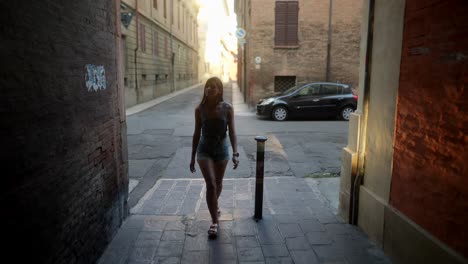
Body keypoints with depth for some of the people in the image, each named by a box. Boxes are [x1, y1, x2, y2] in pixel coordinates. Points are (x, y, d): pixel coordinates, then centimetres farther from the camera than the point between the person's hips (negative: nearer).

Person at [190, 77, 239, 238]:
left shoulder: (227, 108, -10)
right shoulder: (200, 109, -7)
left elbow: (232, 132, -11)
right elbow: (197, 134, 1)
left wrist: (235, 153, -24)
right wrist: (192, 157, 4)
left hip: (222, 149, 1)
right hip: (204, 150, -1)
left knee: (218, 183, 18)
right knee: (210, 184, -12)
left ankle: (214, 205, 48)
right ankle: (214, 221, 0)